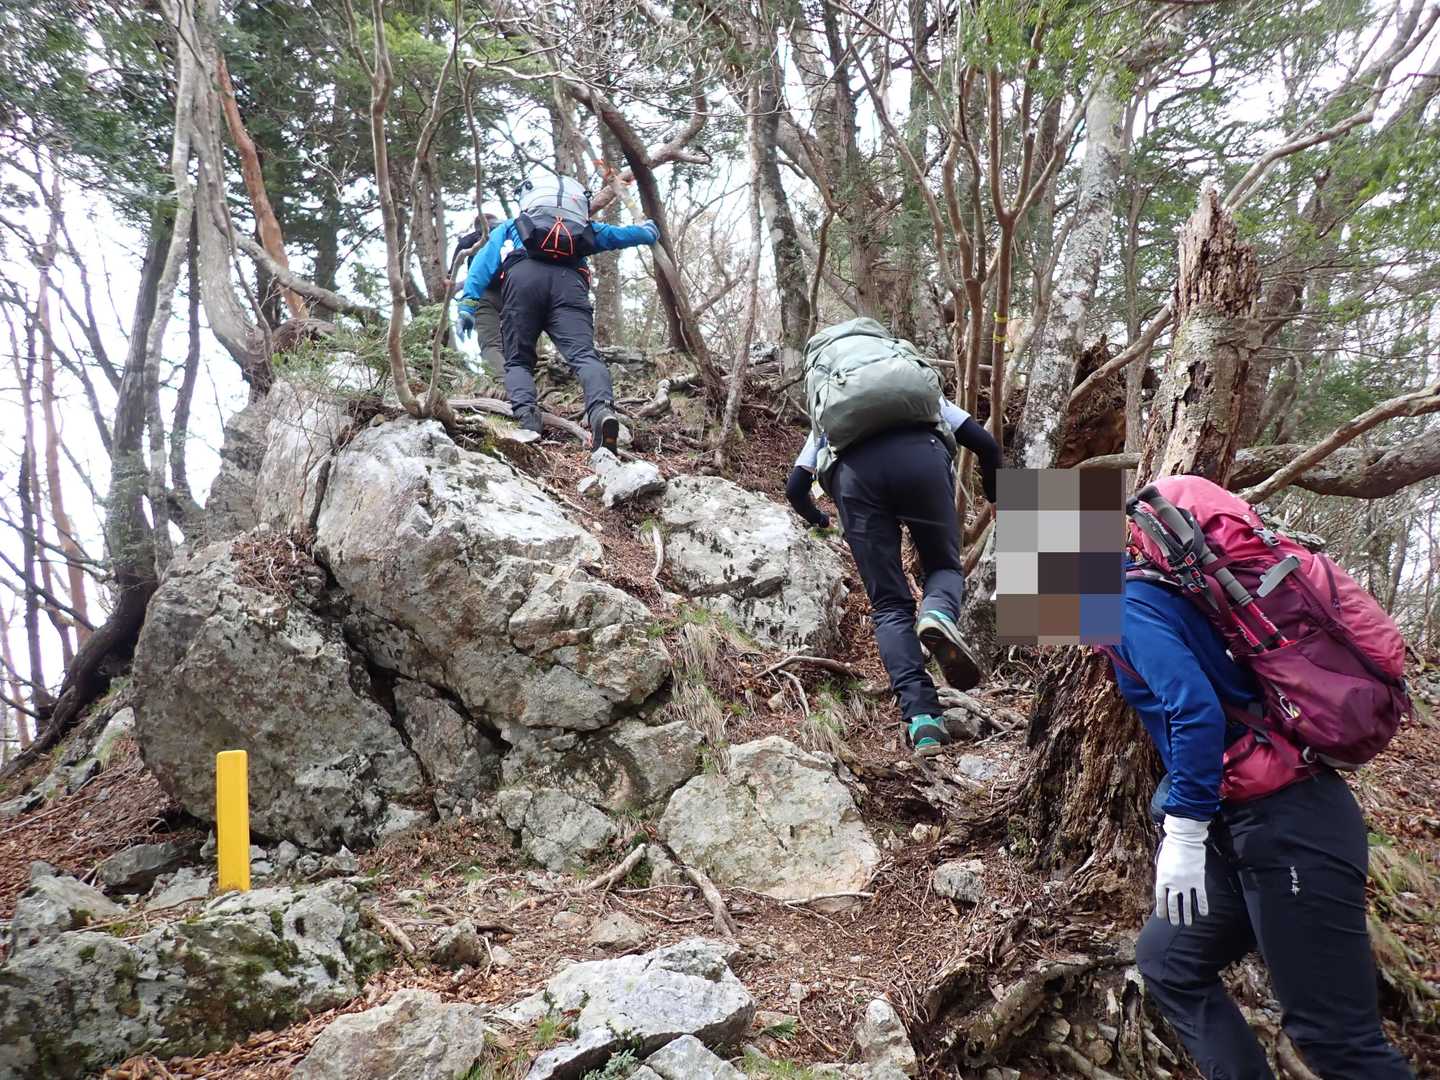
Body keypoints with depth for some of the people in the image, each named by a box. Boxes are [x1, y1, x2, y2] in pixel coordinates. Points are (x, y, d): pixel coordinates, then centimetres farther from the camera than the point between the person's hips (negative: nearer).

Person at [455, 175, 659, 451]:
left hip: (523, 276, 0)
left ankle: (525, 414, -25)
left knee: (518, 361, 5)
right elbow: (618, 235, 49)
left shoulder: (509, 227, 38)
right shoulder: (583, 228, 41)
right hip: (569, 281, 1)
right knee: (584, 354, -16)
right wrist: (649, 231, 70)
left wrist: (468, 305, 12)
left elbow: (485, 261, 23)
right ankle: (602, 410, -45)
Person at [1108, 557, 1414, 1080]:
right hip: (1249, 825, 10)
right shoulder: (1152, 589, 16)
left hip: (1290, 827, -10)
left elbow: (1196, 710, -25)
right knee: (1165, 958, 17)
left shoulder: (1126, 601, -12)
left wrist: (1184, 834, -22)